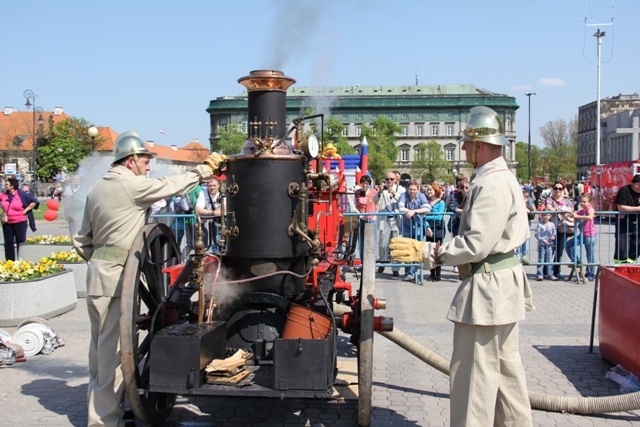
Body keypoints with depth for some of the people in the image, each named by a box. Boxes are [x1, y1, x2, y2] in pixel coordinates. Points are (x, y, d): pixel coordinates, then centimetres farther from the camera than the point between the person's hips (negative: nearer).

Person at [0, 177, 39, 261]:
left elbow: (34, 201, -7)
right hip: (7, 223, 4)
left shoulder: (21, 194, -8)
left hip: (20, 222, -4)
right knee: (8, 243, 8)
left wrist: (25, 210, -8)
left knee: (20, 242, 1)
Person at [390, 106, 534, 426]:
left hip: (488, 287, -11)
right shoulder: (504, 178, 13)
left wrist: (426, 252, -21)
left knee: (473, 372, -3)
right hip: (503, 283, 11)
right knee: (505, 364, 20)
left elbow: (476, 245, -26)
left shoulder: (491, 184, -21)